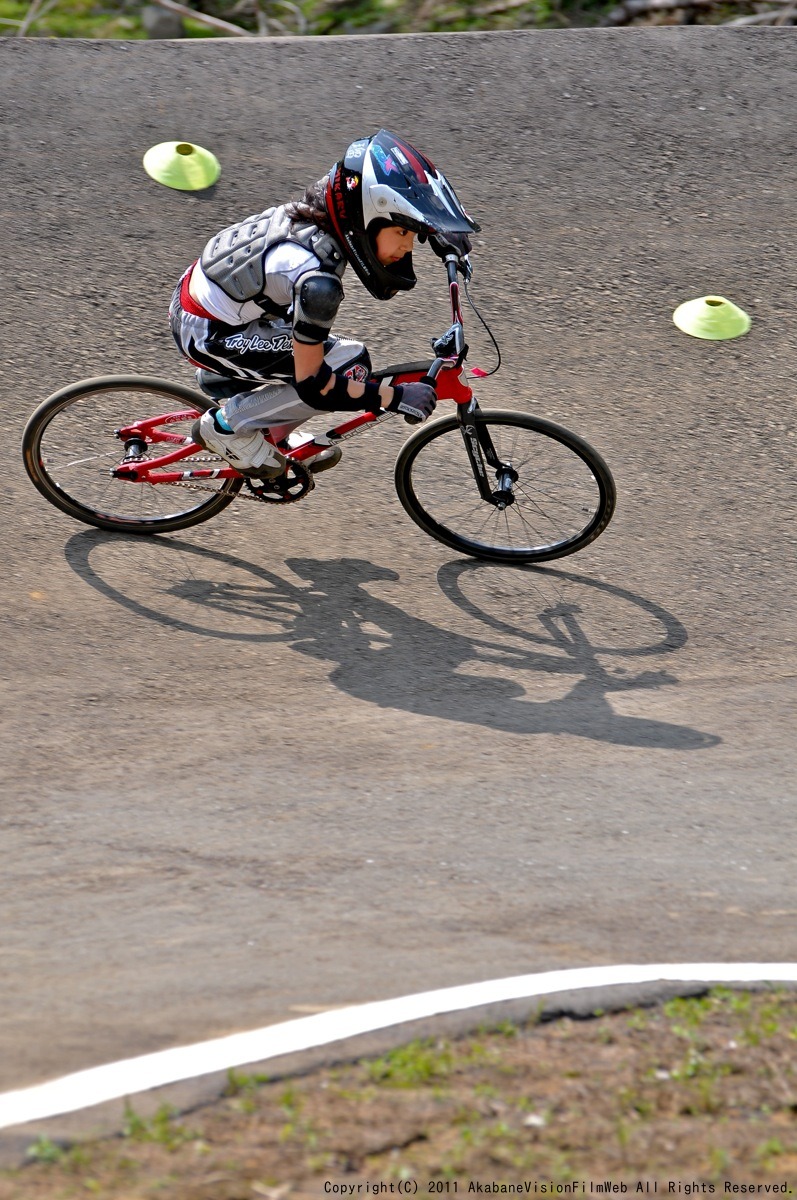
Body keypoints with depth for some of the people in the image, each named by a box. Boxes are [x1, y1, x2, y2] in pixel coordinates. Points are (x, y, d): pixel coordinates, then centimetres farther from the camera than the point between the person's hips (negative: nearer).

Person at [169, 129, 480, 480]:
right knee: (348, 366, -15)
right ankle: (227, 424, -2)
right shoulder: (316, 279, -33)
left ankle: (224, 381, 23)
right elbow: (312, 384, -24)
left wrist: (451, 248, 14)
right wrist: (395, 397, -21)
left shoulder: (318, 213, -9)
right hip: (206, 335, -9)